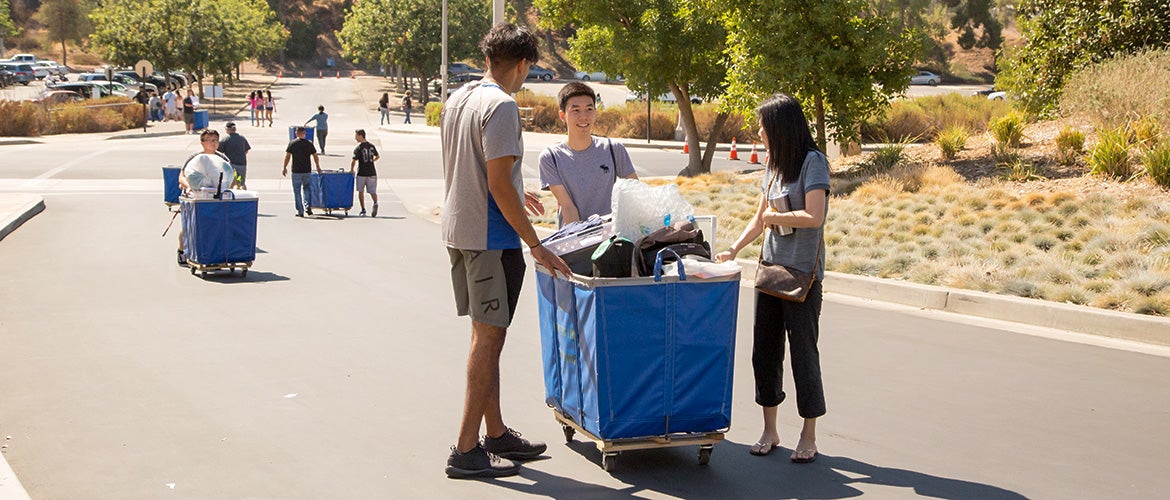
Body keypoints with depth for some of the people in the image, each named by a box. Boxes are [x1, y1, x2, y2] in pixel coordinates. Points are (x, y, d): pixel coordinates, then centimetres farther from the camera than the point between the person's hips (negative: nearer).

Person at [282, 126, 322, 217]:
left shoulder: (292, 144, -5)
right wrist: (318, 167, 19)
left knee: (297, 191, 6)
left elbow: (287, 156, -6)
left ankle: (300, 211, 6)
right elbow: (315, 157, 4)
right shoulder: (309, 144, -1)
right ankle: (308, 206, 5)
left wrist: (284, 168, 4)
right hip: (307, 171, 2)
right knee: (307, 188, 21)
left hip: (296, 172, -2)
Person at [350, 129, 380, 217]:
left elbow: (354, 161, -13)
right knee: (372, 191, 6)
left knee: (361, 192, 12)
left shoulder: (358, 148, -10)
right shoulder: (371, 146, 6)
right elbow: (378, 157, 18)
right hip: (372, 172, 4)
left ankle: (363, 210, 12)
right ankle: (375, 203, -24)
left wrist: (351, 170, 4)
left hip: (362, 173, -4)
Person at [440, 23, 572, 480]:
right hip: (491, 239, -9)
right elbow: (499, 186, -21)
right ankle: (466, 450, 0)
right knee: (489, 338, -3)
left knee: (485, 335, 16)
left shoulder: (457, 99, 11)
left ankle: (496, 433, 25)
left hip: (458, 232, 9)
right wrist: (536, 246, -16)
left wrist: (516, 193, 35)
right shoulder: (501, 106, -17)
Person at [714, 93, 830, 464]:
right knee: (765, 350, 9)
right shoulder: (773, 165, 13)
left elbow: (814, 216, -21)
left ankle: (809, 437, 11)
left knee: (803, 351, 0)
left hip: (802, 273, -7)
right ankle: (769, 431, 20)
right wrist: (733, 250, 9)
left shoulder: (813, 162, -10)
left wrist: (775, 216, -7)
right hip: (771, 267, 7)